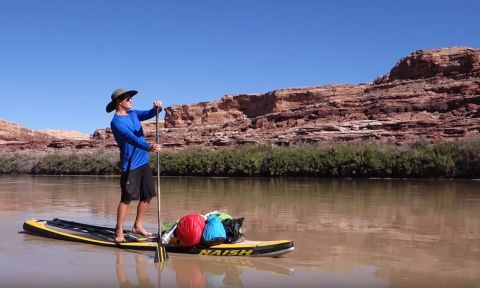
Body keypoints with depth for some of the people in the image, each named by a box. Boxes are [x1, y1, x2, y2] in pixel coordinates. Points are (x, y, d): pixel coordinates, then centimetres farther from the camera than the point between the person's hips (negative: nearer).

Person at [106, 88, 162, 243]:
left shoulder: (133, 113, 12)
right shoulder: (116, 122, -13)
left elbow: (149, 114, -1)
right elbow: (131, 138, -28)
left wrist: (156, 108, -25)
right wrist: (148, 147, -43)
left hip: (144, 161, 8)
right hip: (130, 165, -8)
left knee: (147, 195, 11)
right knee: (127, 198, -5)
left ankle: (138, 226, 24)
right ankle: (119, 231, 3)